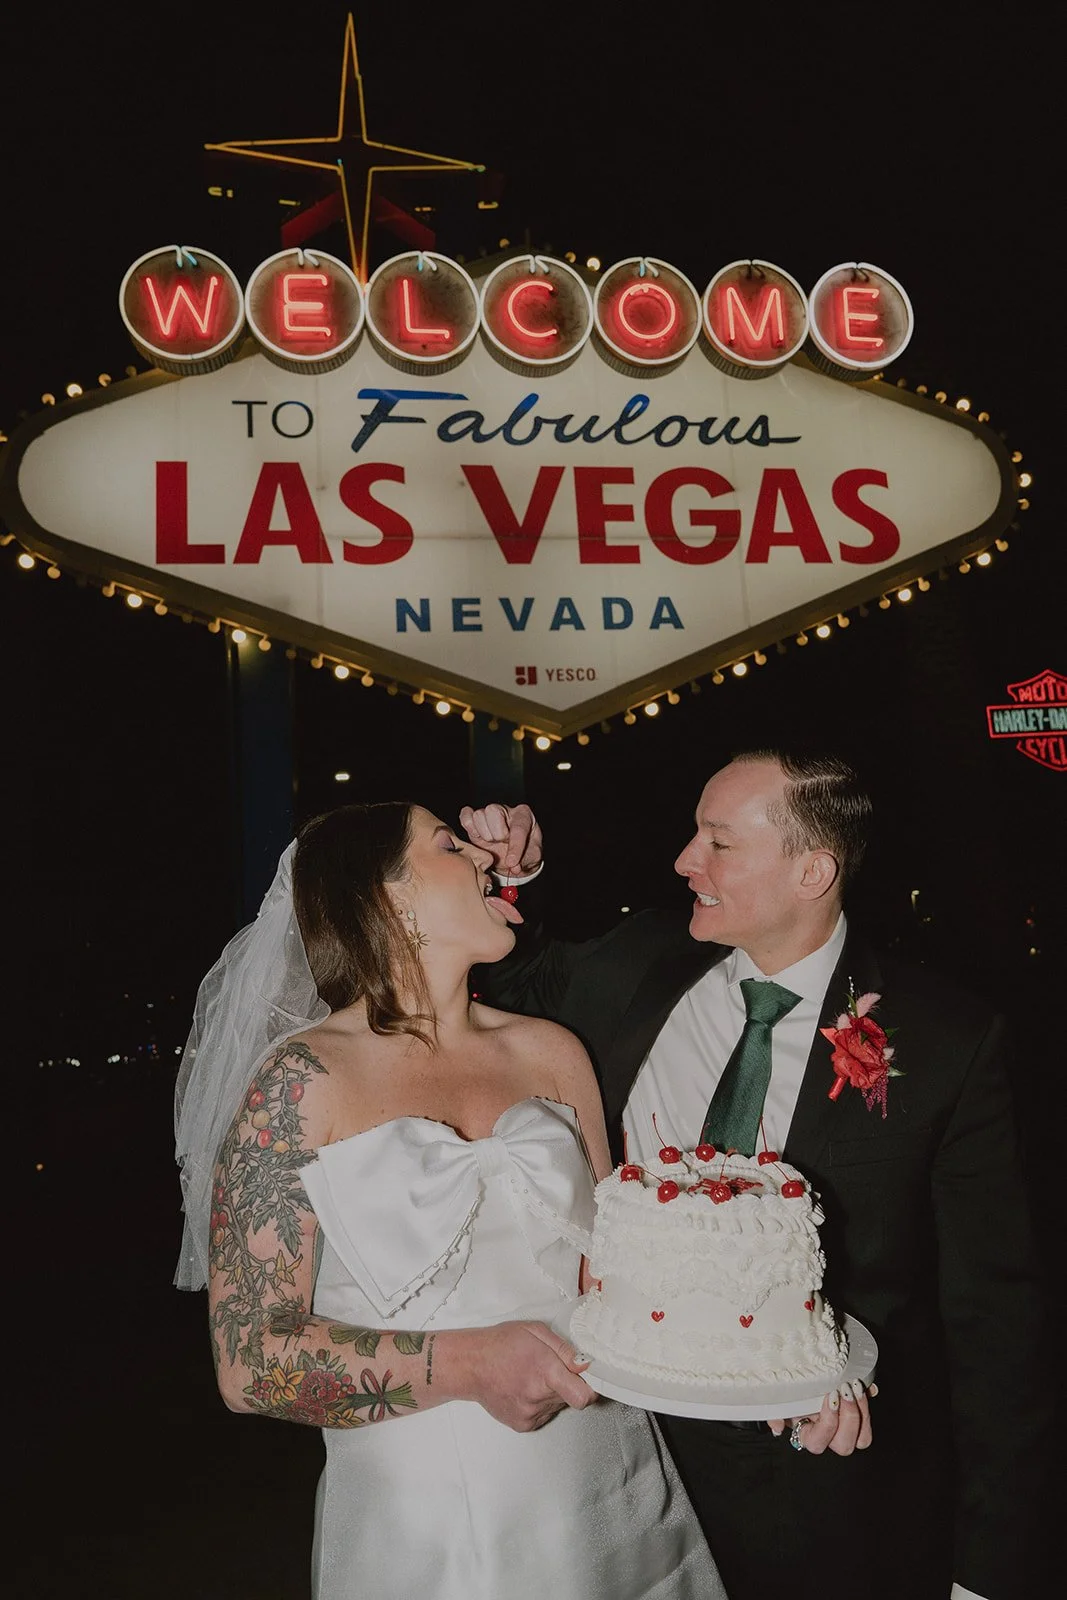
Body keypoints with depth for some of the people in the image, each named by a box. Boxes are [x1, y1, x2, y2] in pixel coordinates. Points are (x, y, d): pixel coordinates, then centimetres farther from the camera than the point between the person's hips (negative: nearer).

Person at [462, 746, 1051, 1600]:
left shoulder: (948, 1041, -16)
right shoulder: (641, 964, -6)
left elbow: (992, 1307, -10)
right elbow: (521, 978, 15)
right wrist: (511, 882, -6)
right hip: (634, 1441, 3)